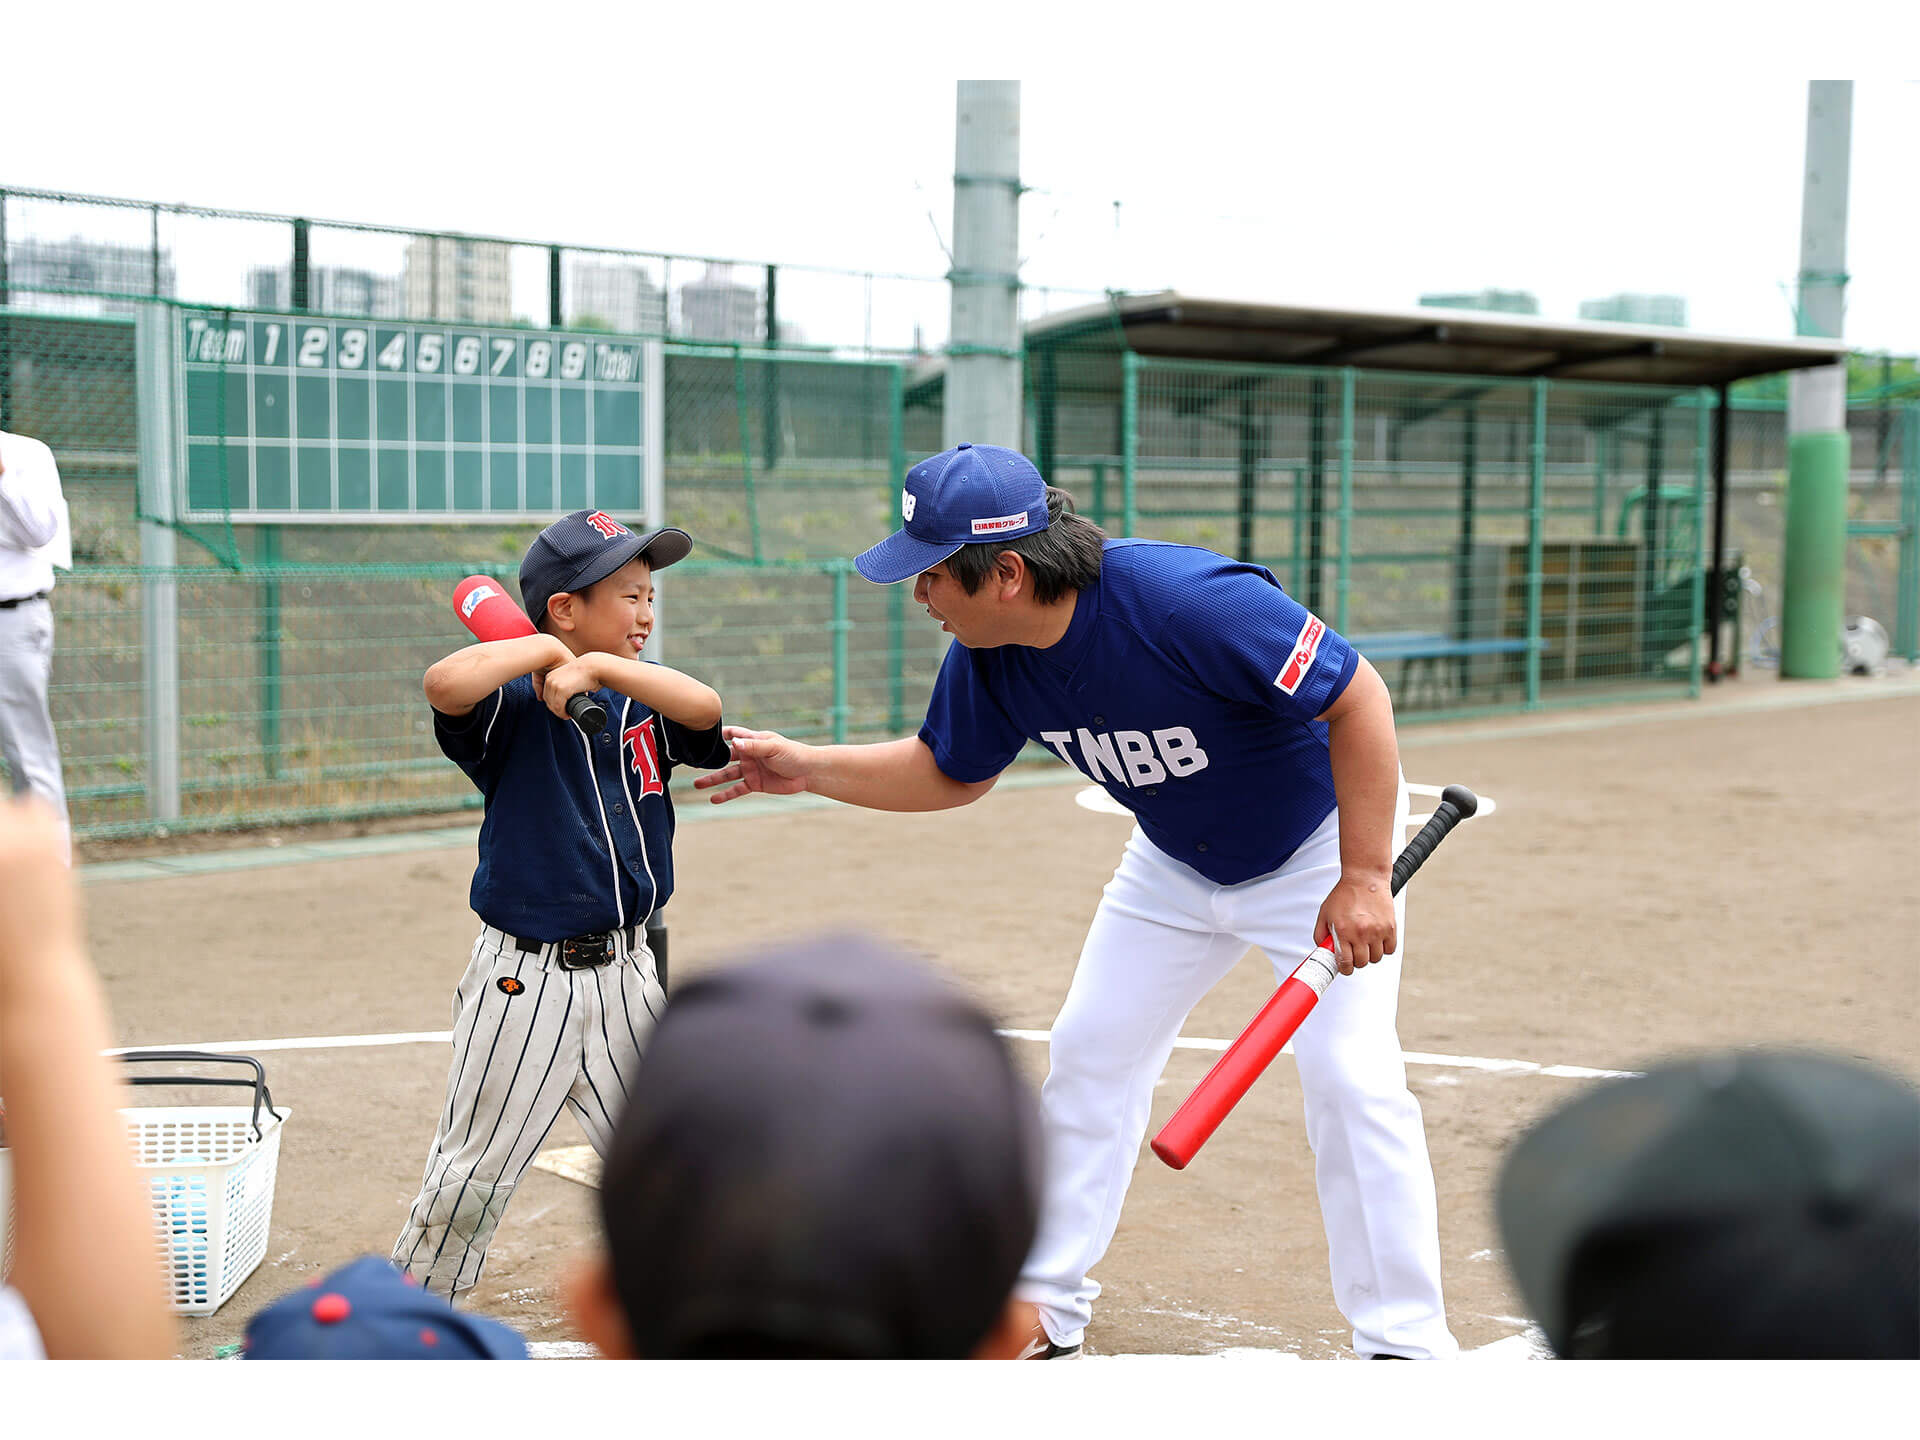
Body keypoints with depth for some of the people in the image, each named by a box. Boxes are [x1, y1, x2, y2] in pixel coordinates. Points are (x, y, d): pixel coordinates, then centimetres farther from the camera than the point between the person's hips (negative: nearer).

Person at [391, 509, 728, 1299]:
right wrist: (544, 648, -20)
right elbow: (445, 684, -32)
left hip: (624, 974, 5)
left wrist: (599, 665, -22)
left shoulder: (643, 698, 5)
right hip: (524, 979, -4)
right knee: (468, 1182, 5)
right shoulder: (516, 706, -10)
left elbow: (706, 708, -16)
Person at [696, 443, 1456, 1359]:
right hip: (1177, 864, 7)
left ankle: (1406, 1344, -2)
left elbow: (1359, 699, -32)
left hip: (1320, 845, -7)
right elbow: (950, 773, 5)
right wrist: (805, 768, -6)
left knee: (1349, 1074, -17)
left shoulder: (1187, 601, -38)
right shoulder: (986, 659, -16)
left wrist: (1363, 880, -35)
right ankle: (1046, 1308, 23)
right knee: (1091, 1049, 8)